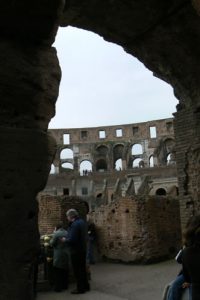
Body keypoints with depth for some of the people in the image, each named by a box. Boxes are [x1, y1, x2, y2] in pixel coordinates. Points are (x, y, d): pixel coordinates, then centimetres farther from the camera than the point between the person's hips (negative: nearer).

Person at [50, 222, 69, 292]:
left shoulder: (56, 234, -14)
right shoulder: (67, 233, 4)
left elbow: (52, 243, -10)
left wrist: (51, 240, 9)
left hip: (59, 255, -6)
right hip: (66, 254, 6)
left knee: (58, 272, 1)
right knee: (65, 271, 14)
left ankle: (58, 287, 4)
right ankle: (65, 286, 22)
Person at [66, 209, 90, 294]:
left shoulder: (75, 224, -23)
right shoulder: (82, 222, 7)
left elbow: (71, 240, -27)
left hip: (76, 251, -9)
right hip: (83, 249, 9)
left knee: (77, 270, 3)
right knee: (82, 268, 19)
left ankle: (80, 288, 12)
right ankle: (85, 286, 29)